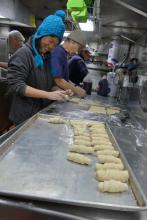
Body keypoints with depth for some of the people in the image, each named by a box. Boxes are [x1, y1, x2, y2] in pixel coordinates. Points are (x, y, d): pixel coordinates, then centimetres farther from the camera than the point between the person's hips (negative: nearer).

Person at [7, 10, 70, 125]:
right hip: (26, 116, -7)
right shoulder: (23, 53, -14)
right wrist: (48, 95, -26)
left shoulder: (47, 56, 8)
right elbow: (16, 85, -22)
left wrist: (59, 91, -5)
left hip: (43, 113, 7)